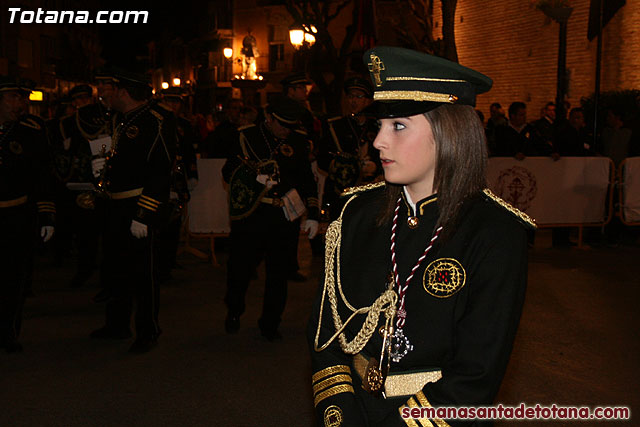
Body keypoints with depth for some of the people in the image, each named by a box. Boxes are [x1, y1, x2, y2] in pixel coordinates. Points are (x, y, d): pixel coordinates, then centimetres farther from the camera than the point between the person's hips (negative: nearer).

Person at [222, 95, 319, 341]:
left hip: (282, 216, 1)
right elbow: (228, 172, 1)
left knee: (278, 272, 4)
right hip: (249, 215, -1)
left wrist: (312, 215, 3)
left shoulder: (298, 142, 6)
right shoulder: (247, 136, 2)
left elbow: (307, 180, 10)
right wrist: (255, 177, -16)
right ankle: (234, 313, 33)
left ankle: (270, 324, 21)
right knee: (239, 267, 7)